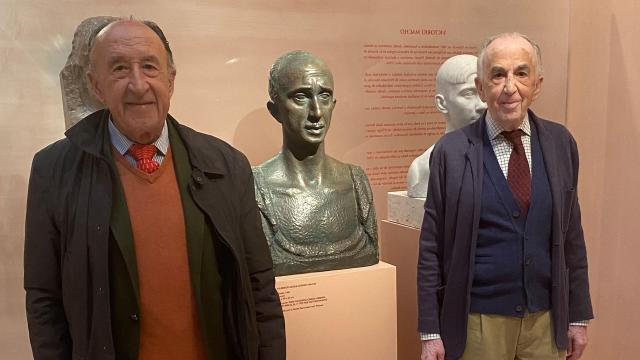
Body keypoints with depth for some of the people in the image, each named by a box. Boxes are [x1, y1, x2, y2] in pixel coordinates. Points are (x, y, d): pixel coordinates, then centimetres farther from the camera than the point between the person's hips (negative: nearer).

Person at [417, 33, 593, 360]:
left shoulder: (561, 143, 0)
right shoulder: (450, 151, -10)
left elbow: (572, 236, 6)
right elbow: (431, 248, -7)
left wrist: (579, 315, 8)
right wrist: (430, 332, -6)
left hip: (547, 320, 3)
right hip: (476, 322, -3)